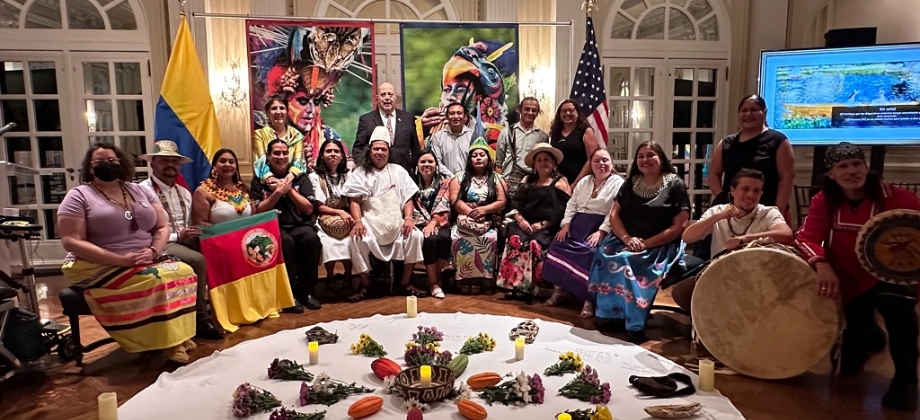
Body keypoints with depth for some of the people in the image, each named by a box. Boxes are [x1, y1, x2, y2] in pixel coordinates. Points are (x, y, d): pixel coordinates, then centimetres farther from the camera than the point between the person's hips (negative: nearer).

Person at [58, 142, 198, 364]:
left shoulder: (140, 191, 14)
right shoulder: (79, 196, -1)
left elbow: (163, 227, 12)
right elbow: (71, 242, -11)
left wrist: (154, 251, -12)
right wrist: (121, 260, -21)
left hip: (146, 261, 5)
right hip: (99, 267, -5)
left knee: (183, 271, -24)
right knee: (153, 281, -32)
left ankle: (177, 335, -18)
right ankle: (165, 343, -20)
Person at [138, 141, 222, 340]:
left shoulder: (184, 193, 16)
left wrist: (197, 231, 0)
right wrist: (177, 236, -20)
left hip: (184, 241, 7)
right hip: (160, 245, -7)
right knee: (197, 260, -32)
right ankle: (200, 319, -17)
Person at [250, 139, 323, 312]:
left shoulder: (300, 177, 11)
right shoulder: (259, 180, 9)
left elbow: (309, 209, 2)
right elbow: (258, 212, -1)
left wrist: (289, 189, -7)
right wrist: (278, 192, -11)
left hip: (299, 225, 2)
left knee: (312, 239, -33)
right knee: (287, 243, -36)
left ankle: (307, 291, -17)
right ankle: (291, 294, -22)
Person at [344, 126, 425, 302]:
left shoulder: (398, 171, 15)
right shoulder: (360, 173, 9)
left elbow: (407, 199, 10)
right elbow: (355, 201, 0)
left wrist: (408, 218, -8)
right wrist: (358, 222, -18)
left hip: (396, 223, 2)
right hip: (371, 222, -2)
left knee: (416, 235, -24)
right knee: (358, 239, -32)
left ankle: (406, 281, -7)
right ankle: (364, 284, -10)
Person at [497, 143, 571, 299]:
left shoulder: (560, 182, 6)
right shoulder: (527, 181, 23)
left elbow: (562, 212, -5)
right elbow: (515, 204, 14)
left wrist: (543, 224, -13)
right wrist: (520, 219, -5)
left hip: (548, 227, -4)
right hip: (525, 224, 4)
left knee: (535, 245, -33)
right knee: (515, 240, -28)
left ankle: (529, 285, -22)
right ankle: (513, 282, -25)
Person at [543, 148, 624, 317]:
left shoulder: (618, 183, -2)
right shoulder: (584, 181, 18)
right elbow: (572, 204, 15)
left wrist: (601, 232, -22)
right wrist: (566, 224, 0)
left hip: (599, 226, -6)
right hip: (578, 224, 6)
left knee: (590, 253, -30)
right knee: (557, 246, -14)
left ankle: (590, 299, -20)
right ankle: (560, 289, -2)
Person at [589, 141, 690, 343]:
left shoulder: (675, 185, 0)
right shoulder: (631, 182, 14)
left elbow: (679, 226, -8)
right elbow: (614, 214, 9)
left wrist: (646, 244, -16)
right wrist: (626, 238, -11)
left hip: (659, 246, -4)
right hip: (625, 240, 5)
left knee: (626, 263, -32)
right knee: (606, 256, -27)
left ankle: (634, 324, -21)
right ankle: (610, 315, -18)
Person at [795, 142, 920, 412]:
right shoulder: (823, 201, -7)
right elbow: (806, 237, -16)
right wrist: (821, 264, -36)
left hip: (890, 279, -2)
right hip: (850, 285, 2)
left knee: (896, 302, -41)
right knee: (849, 366, 6)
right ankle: (871, 335, 47)